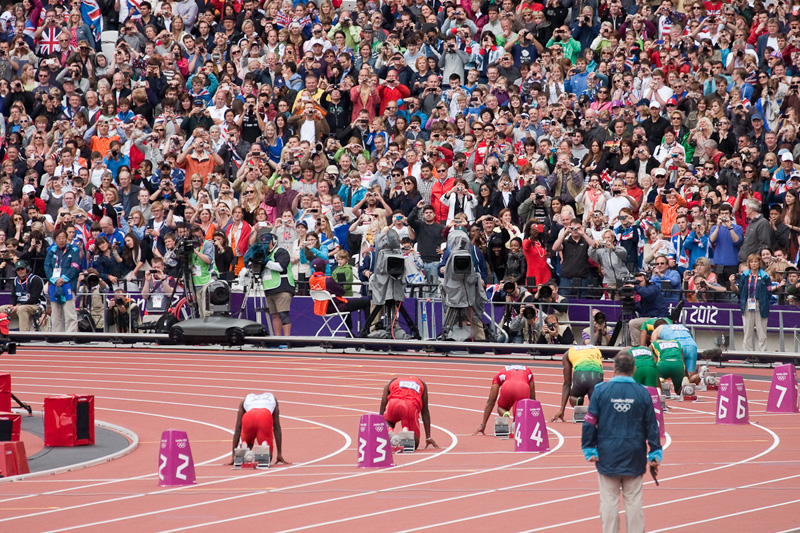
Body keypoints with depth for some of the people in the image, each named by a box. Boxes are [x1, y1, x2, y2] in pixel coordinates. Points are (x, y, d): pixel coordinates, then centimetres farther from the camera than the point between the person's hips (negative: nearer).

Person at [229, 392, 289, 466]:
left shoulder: (244, 401, 38)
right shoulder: (273, 399, 39)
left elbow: (238, 428, 33)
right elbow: (277, 427, 35)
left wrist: (233, 455, 35)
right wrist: (279, 454, 35)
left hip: (248, 418, 1)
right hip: (265, 418, -1)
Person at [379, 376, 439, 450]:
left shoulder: (391, 383, 35)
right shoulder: (421, 384, 36)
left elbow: (382, 410, 31)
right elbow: (425, 412, 33)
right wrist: (428, 437, 35)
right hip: (411, 406, -1)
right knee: (414, 444, 12)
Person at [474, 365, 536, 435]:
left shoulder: (500, 374, 36)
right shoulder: (527, 371, 41)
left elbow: (491, 401, 32)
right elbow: (532, 398, 42)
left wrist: (483, 425, 34)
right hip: (524, 389, 0)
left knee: (501, 408, 30)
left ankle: (505, 414, -6)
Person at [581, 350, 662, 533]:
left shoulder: (601, 390, -5)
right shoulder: (642, 393, -2)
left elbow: (589, 423, -4)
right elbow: (652, 426, 2)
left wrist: (589, 450, 3)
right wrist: (655, 454, 10)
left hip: (608, 457, -1)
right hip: (634, 459, 1)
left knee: (609, 502, 4)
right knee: (634, 502, 6)